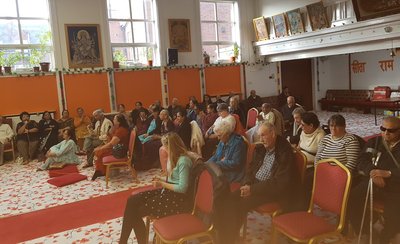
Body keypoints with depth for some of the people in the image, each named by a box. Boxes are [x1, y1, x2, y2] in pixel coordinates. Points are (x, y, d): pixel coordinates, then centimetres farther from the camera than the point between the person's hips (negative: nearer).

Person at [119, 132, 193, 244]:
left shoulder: (183, 161, -20)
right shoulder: (176, 157, 10)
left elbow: (182, 188, -24)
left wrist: (163, 184, -12)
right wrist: (162, 181, -1)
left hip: (178, 199, -9)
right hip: (169, 192, 10)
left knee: (136, 211, -12)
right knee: (132, 201, -4)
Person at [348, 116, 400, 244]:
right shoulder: (374, 142, 17)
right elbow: (362, 161, 7)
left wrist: (388, 173, -16)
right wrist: (373, 173, -13)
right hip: (373, 182, 3)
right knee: (351, 199, -22)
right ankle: (362, 232, 0)